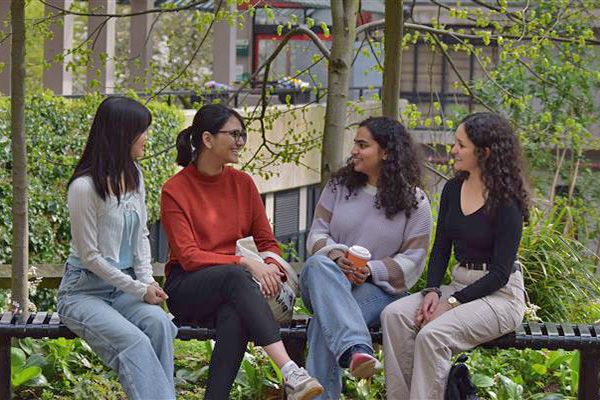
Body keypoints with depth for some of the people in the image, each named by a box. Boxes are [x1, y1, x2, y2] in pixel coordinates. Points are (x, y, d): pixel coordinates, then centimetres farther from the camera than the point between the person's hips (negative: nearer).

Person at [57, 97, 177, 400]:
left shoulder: (133, 175, 7)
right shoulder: (84, 187, -16)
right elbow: (90, 256, -13)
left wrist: (147, 280, -2)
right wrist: (139, 289, -13)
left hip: (124, 286, 6)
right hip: (84, 290, -6)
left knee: (158, 321, -28)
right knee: (133, 341, -32)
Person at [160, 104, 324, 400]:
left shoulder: (242, 183, 10)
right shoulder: (175, 190, -3)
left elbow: (267, 242, 12)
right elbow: (188, 257, -10)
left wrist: (271, 268, -13)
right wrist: (246, 264, -21)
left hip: (231, 290, 3)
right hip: (187, 290, -3)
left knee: (235, 317, -36)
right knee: (235, 276, -37)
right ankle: (289, 372, -50)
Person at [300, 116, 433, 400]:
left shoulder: (414, 202, 1)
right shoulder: (339, 186, 10)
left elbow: (413, 259, -2)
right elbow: (317, 233, 9)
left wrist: (371, 270, -17)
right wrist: (334, 254, -14)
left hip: (378, 287, -3)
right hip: (326, 281, 3)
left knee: (325, 322, -35)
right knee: (319, 264, -38)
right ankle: (355, 349, -56)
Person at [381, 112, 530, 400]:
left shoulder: (506, 202, -14)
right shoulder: (453, 189, 7)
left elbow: (500, 273, -15)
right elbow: (440, 249, 11)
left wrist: (451, 303, -19)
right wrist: (433, 291, -7)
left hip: (500, 294, -7)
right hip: (459, 284, 7)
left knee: (432, 334, -30)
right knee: (394, 315, -18)